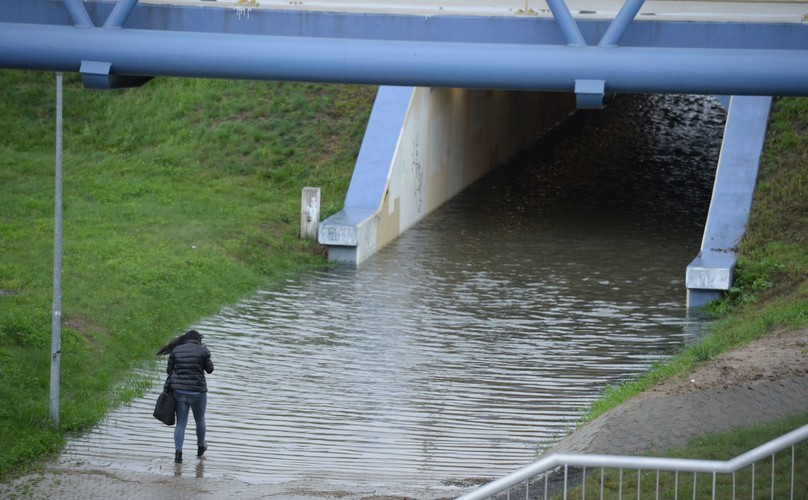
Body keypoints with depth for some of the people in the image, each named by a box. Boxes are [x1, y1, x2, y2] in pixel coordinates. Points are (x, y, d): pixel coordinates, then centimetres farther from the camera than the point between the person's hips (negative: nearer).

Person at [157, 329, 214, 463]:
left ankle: (178, 451, -9)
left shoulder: (176, 350, 3)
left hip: (179, 391, 2)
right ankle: (200, 446, 38)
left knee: (181, 423, 5)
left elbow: (169, 369, 5)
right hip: (197, 391, -2)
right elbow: (209, 369, 4)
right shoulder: (202, 350, -6)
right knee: (200, 420, 21)